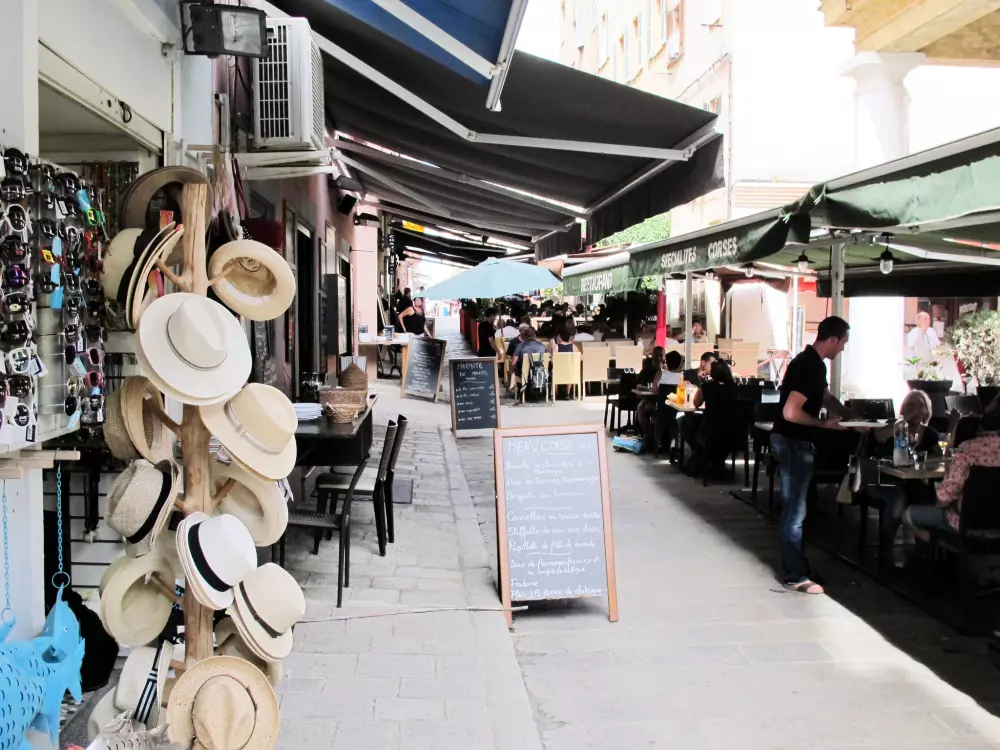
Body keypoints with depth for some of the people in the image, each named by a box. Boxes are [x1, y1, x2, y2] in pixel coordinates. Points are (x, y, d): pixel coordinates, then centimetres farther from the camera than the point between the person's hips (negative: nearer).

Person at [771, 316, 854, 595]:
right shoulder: (808, 366, -22)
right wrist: (824, 424, -17)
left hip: (795, 441, 10)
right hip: (792, 443, -10)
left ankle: (794, 566, 27)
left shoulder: (814, 363, 9)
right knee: (794, 511, -2)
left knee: (794, 508, 17)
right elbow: (790, 412, -27)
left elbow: (827, 397, 24)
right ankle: (795, 577, 6)